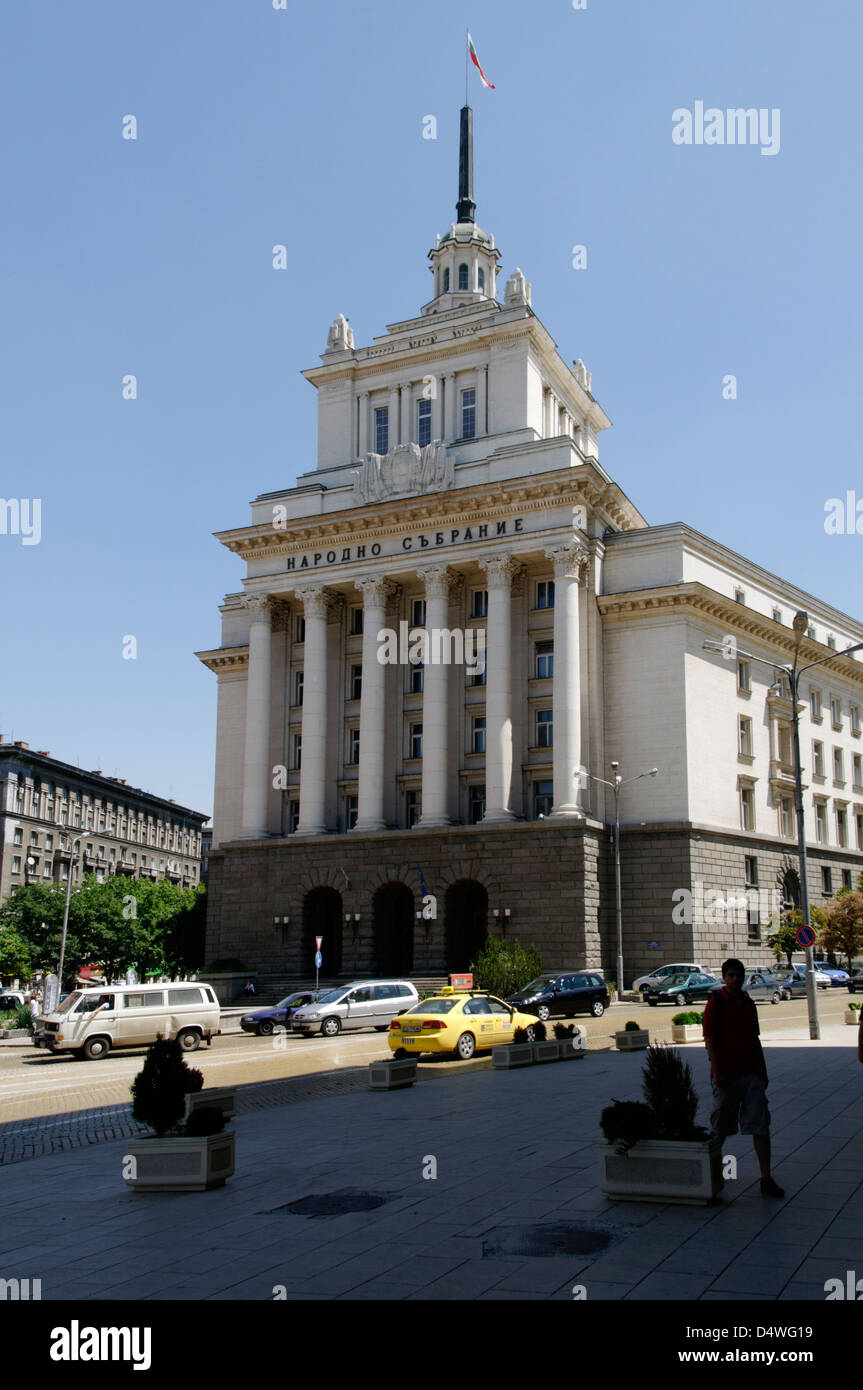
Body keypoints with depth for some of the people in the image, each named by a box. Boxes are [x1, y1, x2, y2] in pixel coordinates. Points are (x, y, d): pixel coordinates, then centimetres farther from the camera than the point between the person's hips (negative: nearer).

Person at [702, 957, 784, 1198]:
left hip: (751, 1073, 5)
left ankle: (766, 1179, 0)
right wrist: (717, 1070, -16)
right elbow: (709, 1038, -11)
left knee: (760, 1126, -1)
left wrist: (762, 1070, 16)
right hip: (727, 1074, -5)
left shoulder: (748, 1003, 13)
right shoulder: (716, 1002, -6)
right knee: (720, 1128, 6)